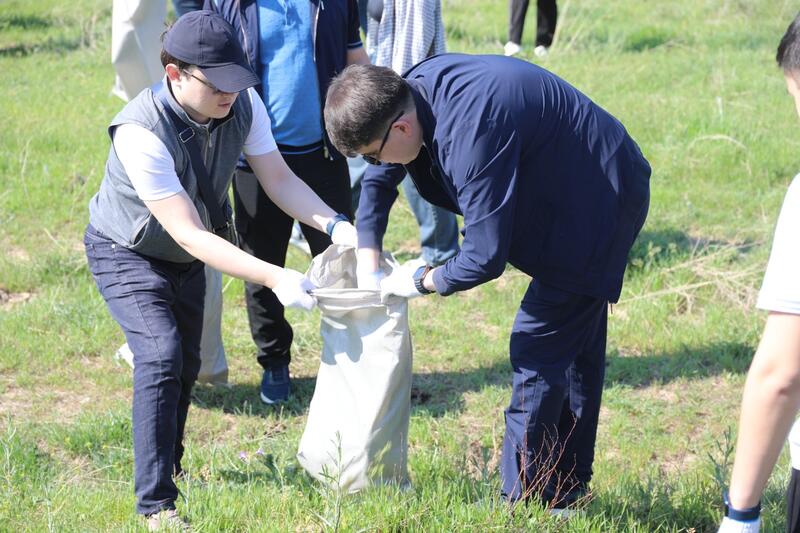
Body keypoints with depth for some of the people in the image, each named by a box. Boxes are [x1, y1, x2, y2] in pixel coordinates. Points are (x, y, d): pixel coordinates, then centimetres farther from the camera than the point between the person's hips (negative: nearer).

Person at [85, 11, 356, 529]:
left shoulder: (242, 104, -21)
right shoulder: (141, 133, -39)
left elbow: (280, 179, -13)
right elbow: (189, 234, -38)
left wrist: (336, 225, -30)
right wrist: (273, 278, -44)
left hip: (186, 256, 7)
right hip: (127, 253, -6)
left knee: (186, 365, 16)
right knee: (161, 353, -24)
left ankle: (170, 468, 40)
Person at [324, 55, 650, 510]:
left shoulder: (472, 134, -36)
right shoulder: (413, 90, -8)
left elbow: (484, 259, -33)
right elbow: (378, 180, 8)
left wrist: (421, 282, -14)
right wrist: (369, 271, 4)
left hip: (598, 209, -10)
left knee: (537, 347, -8)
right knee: (576, 346, 18)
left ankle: (523, 501, 2)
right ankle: (568, 486, 31)